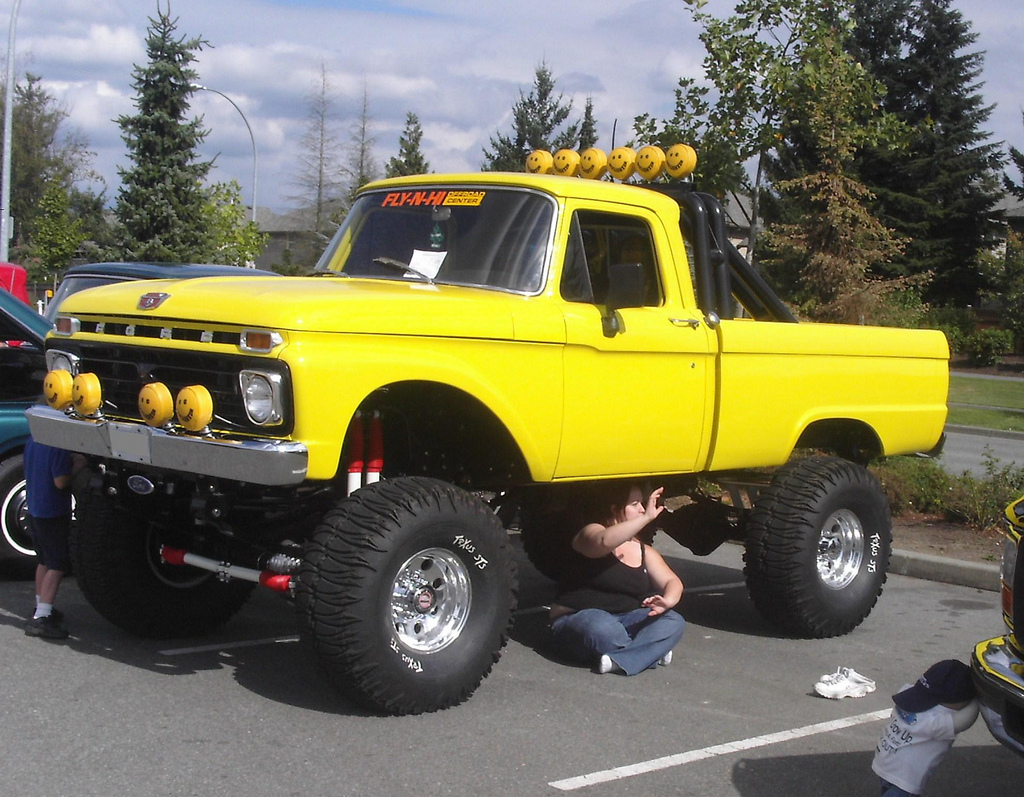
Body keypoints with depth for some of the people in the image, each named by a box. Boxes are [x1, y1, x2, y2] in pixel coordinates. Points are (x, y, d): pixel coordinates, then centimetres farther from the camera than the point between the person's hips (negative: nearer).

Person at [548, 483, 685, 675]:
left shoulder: (644, 551, 13)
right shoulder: (592, 532, -7)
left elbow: (672, 582, 4)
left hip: (624, 620, 7)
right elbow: (604, 541, -33)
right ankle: (650, 651, -14)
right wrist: (647, 518, -33)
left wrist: (667, 601, -20)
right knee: (604, 629, -40)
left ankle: (619, 661, -32)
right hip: (578, 620, -6)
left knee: (674, 622, -16)